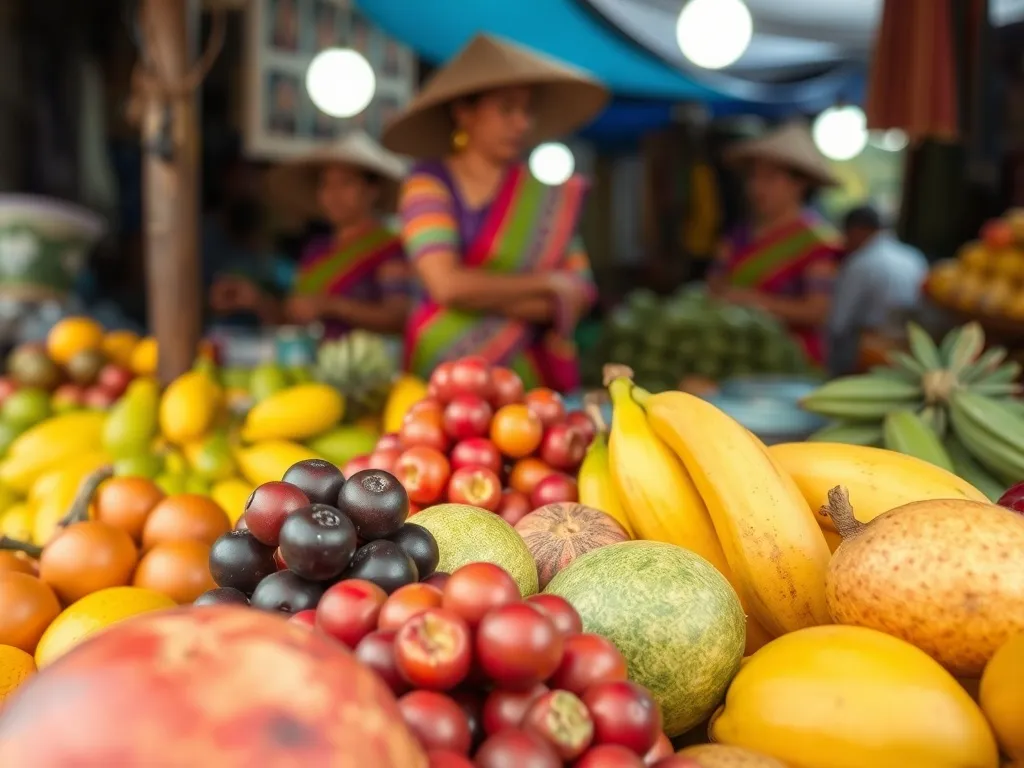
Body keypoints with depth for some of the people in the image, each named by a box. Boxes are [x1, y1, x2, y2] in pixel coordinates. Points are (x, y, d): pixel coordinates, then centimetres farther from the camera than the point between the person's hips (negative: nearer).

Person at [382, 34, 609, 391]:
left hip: (536, 379, 3)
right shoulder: (428, 183, -1)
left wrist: (478, 292, -11)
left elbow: (576, 298, 1)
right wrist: (548, 284, -5)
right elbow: (447, 284, -14)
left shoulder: (550, 198, 8)